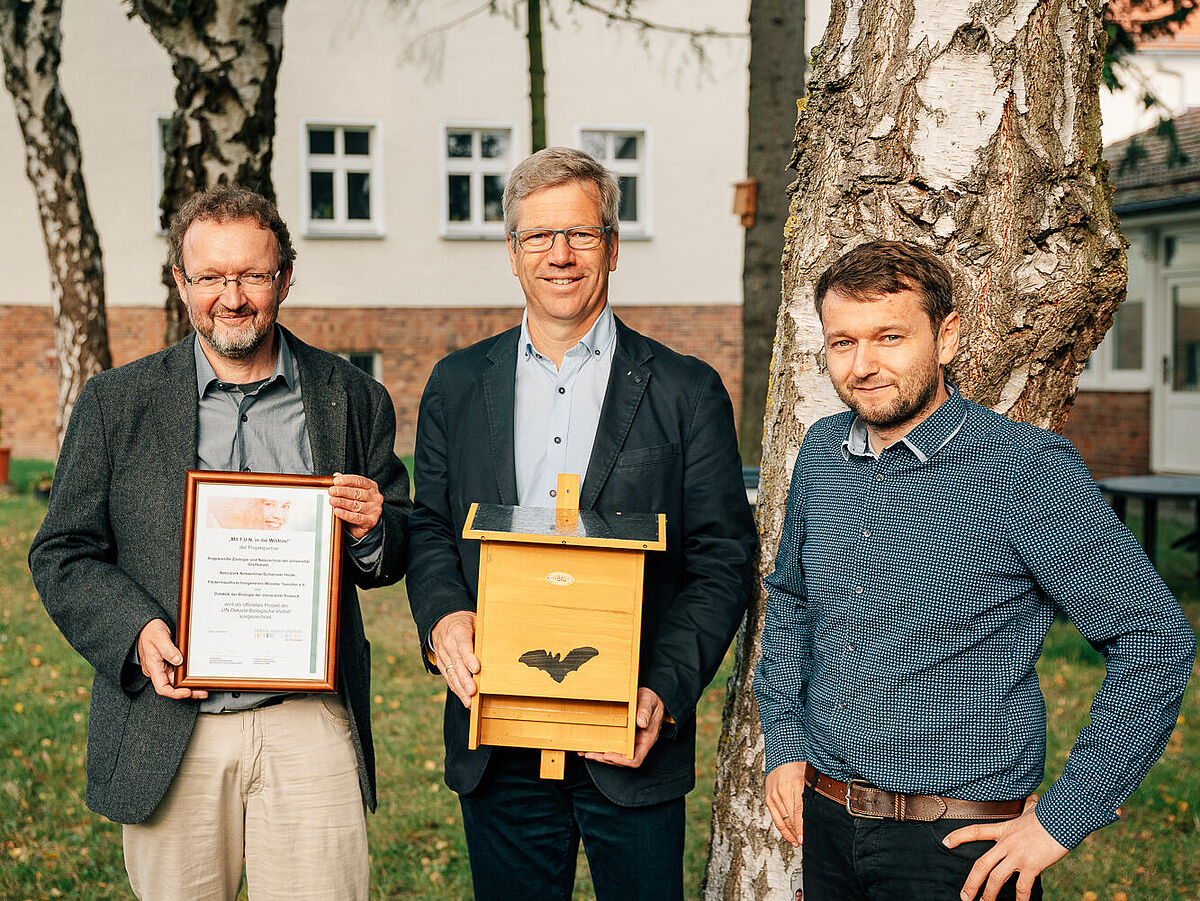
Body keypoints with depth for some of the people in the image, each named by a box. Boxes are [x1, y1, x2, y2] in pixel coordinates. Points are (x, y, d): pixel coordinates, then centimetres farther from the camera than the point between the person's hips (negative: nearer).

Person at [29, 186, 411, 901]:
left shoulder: (353, 400, 7)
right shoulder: (116, 403, 5)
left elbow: (399, 557, 13)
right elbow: (62, 554, 6)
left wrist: (371, 530, -11)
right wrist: (136, 631, -11)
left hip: (311, 726, 0)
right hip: (168, 729, 0)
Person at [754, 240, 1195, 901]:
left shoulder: (1027, 469, -15)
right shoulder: (822, 452, 3)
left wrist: (1063, 819, -14)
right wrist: (784, 744, 10)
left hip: (959, 846, -5)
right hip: (825, 823, 5)